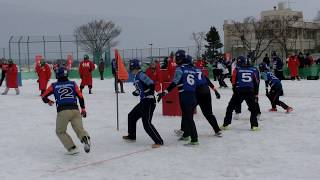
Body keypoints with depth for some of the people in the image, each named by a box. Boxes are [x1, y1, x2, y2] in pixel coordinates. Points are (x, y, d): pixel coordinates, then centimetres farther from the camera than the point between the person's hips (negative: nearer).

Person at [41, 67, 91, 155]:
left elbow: (44, 97, 17)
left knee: (60, 131, 17)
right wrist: (83, 109, 20)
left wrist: (49, 102, 38)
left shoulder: (54, 86, 13)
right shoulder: (73, 84, 15)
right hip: (75, 110, 1)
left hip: (62, 111, -1)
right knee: (79, 128, 4)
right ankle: (85, 138, -31)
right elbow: (80, 97, 10)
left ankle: (72, 148, 2)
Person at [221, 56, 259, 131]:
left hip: (239, 91, -1)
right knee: (253, 109, 16)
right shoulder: (252, 71, 14)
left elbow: (233, 82, 3)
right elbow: (256, 83, 15)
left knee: (230, 108, 11)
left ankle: (225, 125, 11)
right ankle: (254, 125, 7)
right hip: (250, 91, 2)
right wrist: (256, 94, 22)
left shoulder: (236, 70, 5)